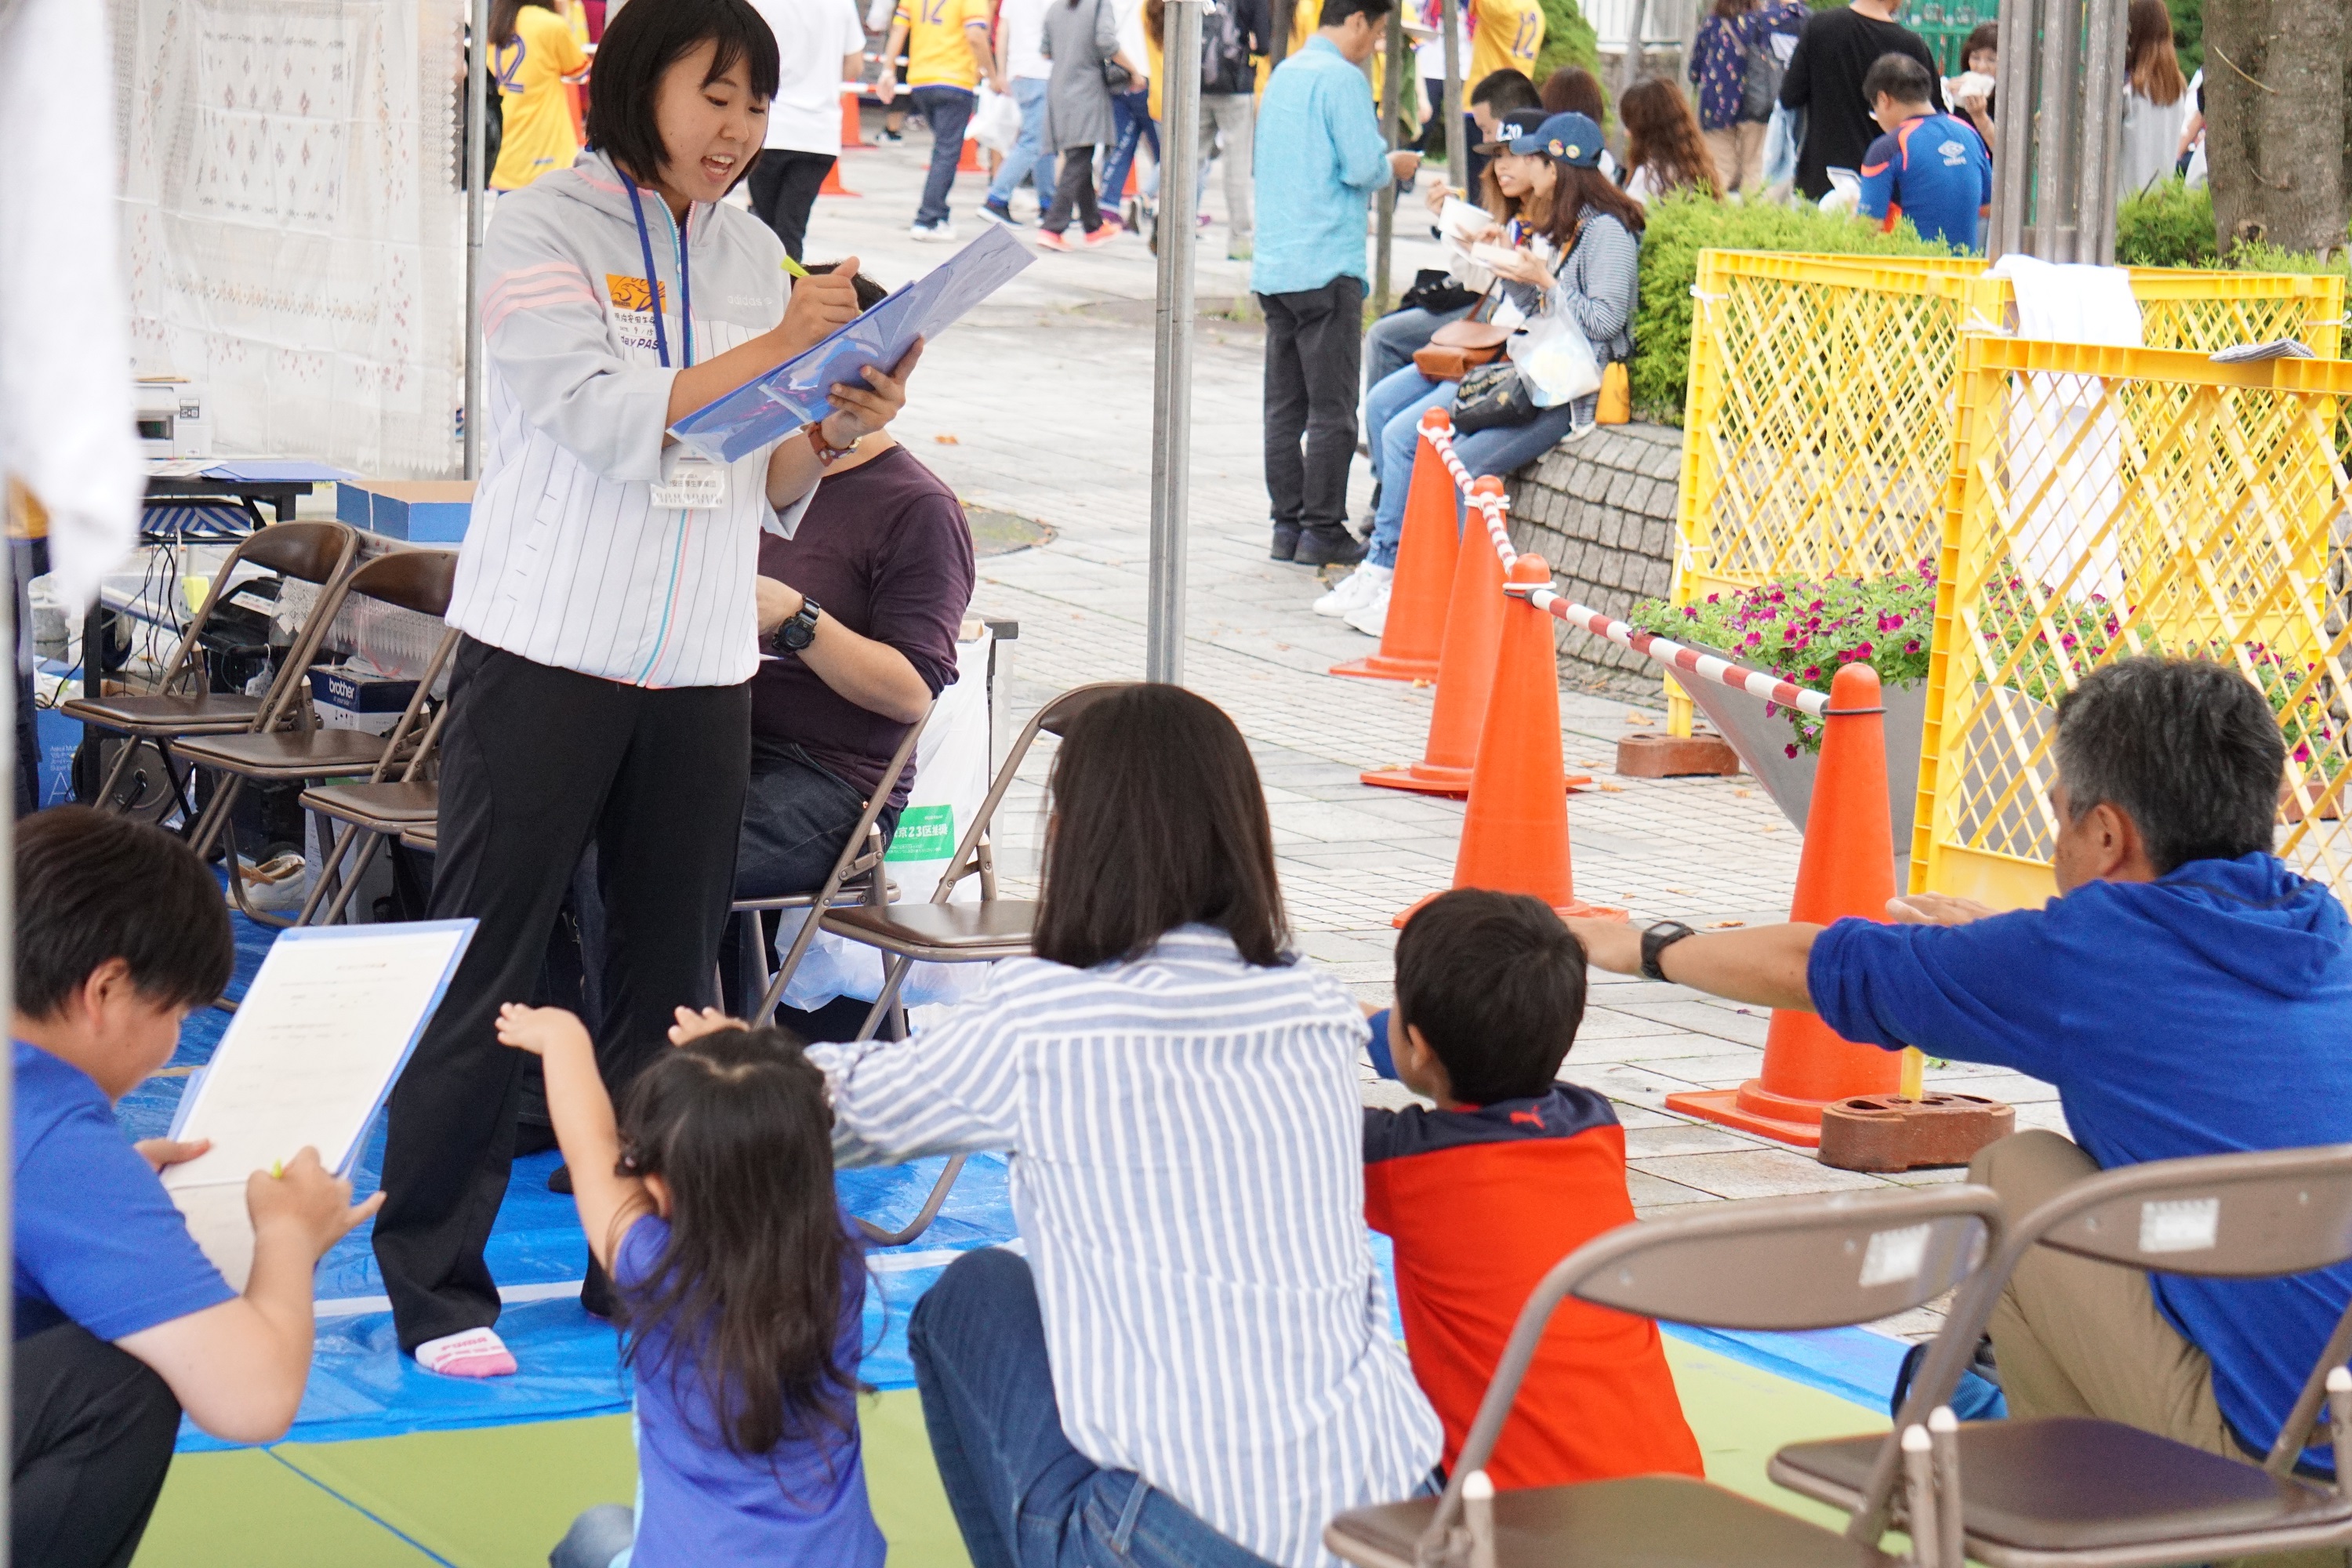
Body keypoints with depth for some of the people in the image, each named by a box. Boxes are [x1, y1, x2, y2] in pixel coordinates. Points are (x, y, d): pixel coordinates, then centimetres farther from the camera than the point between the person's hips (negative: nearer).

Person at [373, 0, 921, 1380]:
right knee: (485, 971, -2)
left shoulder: (753, 252, 12)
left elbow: (765, 490, 13)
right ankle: (434, 1283, 4)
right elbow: (602, 421, -17)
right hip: (548, 656, -5)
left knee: (670, 979, 9)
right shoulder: (543, 231, -5)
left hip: (703, 670, 5)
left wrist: (834, 434, -7)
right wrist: (773, 350, -20)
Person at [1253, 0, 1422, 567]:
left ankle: (1287, 525, 13)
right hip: (1327, 265, -8)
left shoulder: (1283, 74, 15)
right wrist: (1395, 166, 4)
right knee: (1332, 407, -3)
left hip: (1274, 265, 8)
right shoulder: (1342, 78, -11)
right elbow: (1362, 167, -18)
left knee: (1285, 404, 10)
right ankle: (1322, 530, -2)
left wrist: (1381, 163, 20)